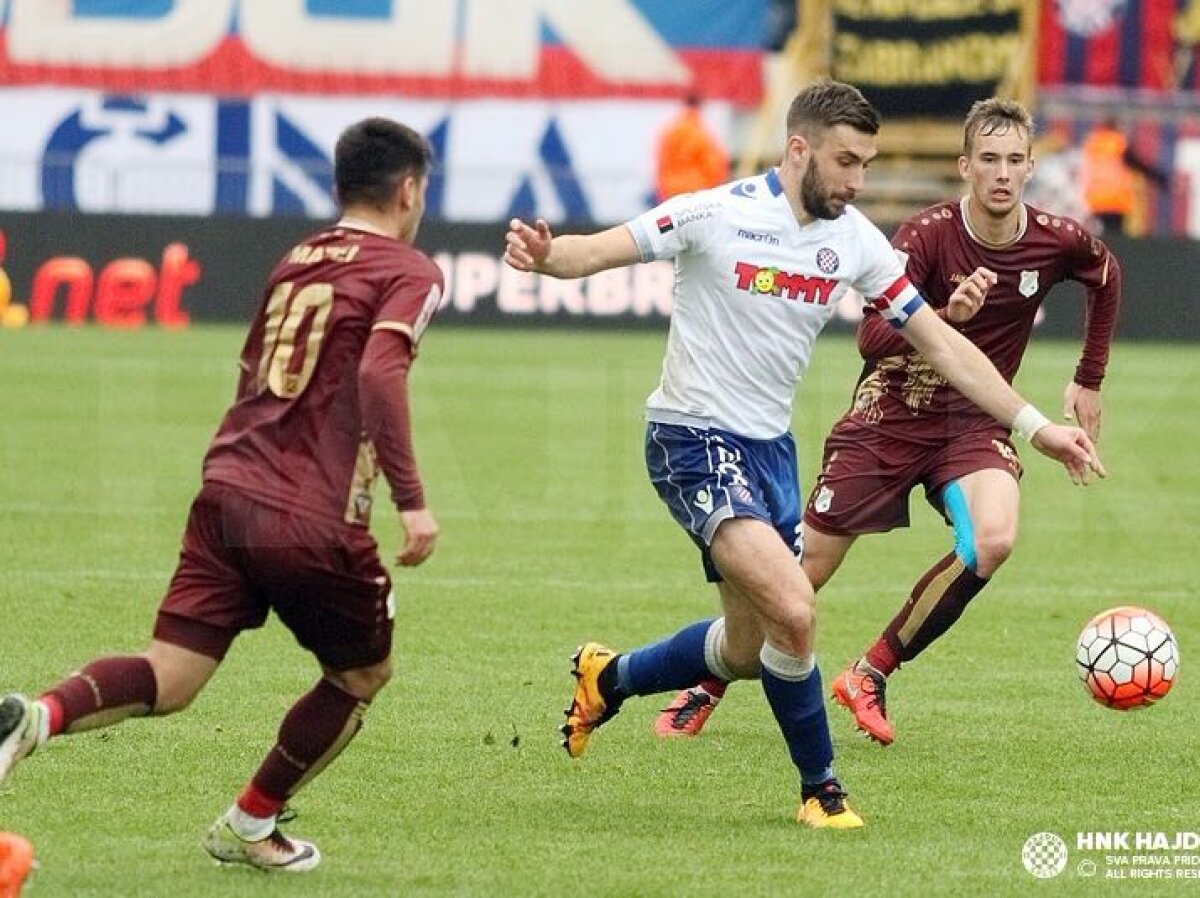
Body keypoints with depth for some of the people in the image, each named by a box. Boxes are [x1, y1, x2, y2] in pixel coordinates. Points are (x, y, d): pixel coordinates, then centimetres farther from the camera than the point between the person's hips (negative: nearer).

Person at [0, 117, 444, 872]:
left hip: (229, 493, 6)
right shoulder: (409, 272, -2)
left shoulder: (296, 262, 20)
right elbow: (380, 370, -19)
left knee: (167, 681, 0)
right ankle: (250, 826, 24)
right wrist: (412, 499, -20)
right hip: (316, 520, -6)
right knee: (363, 674, 20)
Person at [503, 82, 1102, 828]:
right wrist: (544, 256, -40)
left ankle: (609, 677, 40)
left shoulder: (854, 241, 0)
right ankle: (820, 786, -2)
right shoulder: (716, 216, -16)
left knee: (748, 649, 13)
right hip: (695, 439, -7)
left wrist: (1036, 426, 1)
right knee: (794, 611, -22)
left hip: (771, 449, 7)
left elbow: (940, 343, 4)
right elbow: (598, 251, -16)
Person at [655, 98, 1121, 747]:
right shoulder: (928, 234, -19)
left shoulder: (1058, 242, -9)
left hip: (975, 423, 2)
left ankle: (872, 674, -9)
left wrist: (1089, 382, 18)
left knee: (992, 542, -28)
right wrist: (946, 315, -43)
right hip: (890, 417, -2)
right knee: (807, 568, -1)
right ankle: (704, 690, 21)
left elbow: (1107, 280, 16)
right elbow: (872, 339, -26)